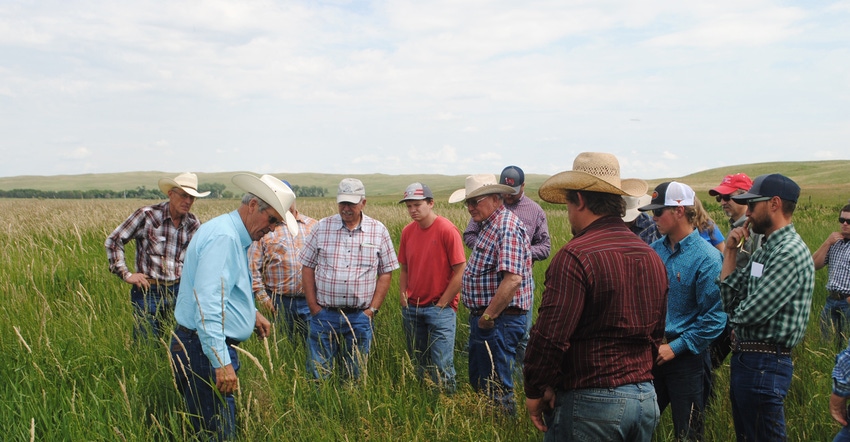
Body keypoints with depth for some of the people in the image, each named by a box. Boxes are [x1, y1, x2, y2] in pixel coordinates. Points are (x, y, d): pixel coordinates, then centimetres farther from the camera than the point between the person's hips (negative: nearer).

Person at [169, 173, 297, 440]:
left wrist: (252, 313, 22)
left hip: (216, 348, 11)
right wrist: (222, 363, -31)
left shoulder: (235, 237, 14)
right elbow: (207, 304, -28)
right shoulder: (223, 236, -20)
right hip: (205, 350, -11)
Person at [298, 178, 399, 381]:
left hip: (360, 317, 0)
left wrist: (373, 309, -3)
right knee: (317, 374, 3)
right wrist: (314, 307, -1)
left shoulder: (378, 231, 1)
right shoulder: (322, 227, 2)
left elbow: (386, 273, 4)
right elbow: (307, 267, 5)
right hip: (324, 314, 0)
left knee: (355, 377, 10)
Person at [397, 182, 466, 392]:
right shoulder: (407, 231, 5)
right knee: (417, 365, 16)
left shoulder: (447, 230, -13)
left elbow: (460, 271, -13)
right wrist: (402, 296, 3)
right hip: (411, 308, 6)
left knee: (441, 367, -6)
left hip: (439, 309, -6)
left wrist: (442, 304, -11)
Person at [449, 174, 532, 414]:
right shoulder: (489, 226, 14)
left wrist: (488, 316, -23)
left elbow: (512, 278, -29)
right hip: (484, 318, 11)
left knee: (497, 388, -2)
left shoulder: (507, 227, -18)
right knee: (478, 383, 20)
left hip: (499, 320, -11)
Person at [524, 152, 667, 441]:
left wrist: (534, 392, -8)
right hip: (646, 397, 8)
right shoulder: (652, 256, 8)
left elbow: (550, 336, -21)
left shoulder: (575, 256, -17)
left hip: (591, 404, -8)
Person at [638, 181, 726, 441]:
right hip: (652, 353, 5)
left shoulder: (707, 257, -15)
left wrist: (675, 347, -17)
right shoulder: (655, 250, 2)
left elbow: (714, 317, -16)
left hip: (686, 358, -5)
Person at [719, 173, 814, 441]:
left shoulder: (790, 252, -19)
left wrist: (734, 311, -1)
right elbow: (729, 297, 7)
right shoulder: (767, 248, 13)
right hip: (744, 358, 10)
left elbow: (749, 313, -24)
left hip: (765, 365, -10)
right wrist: (730, 251, 2)